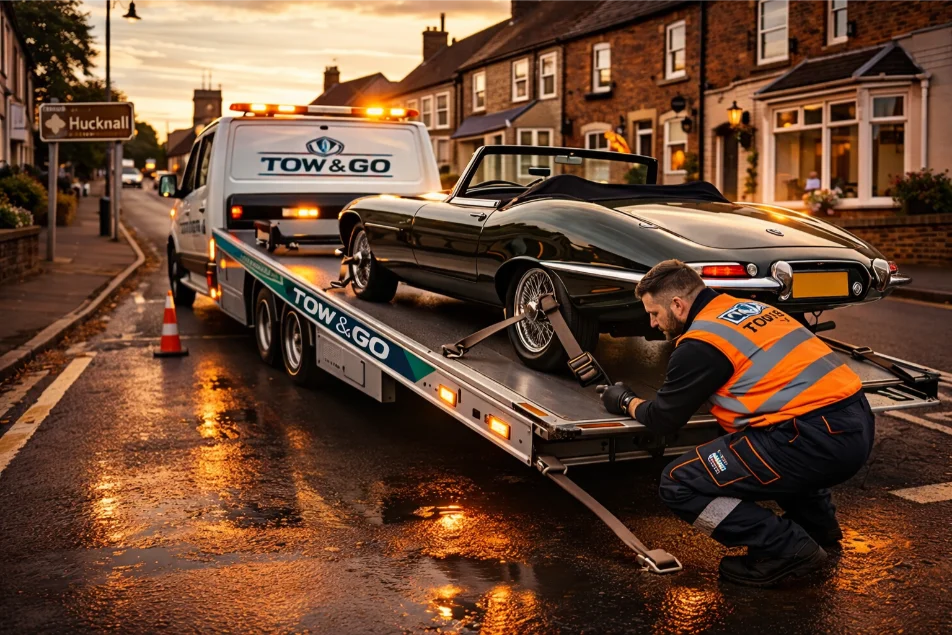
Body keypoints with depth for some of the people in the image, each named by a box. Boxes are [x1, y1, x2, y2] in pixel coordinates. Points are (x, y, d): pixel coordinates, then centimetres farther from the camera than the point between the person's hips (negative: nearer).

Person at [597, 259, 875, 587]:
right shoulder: (751, 308, 18)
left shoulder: (700, 343, -7)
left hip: (818, 442, -9)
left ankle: (787, 548, -4)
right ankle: (819, 522, 29)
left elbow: (663, 420, 3)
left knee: (678, 485, -3)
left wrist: (626, 402, 23)